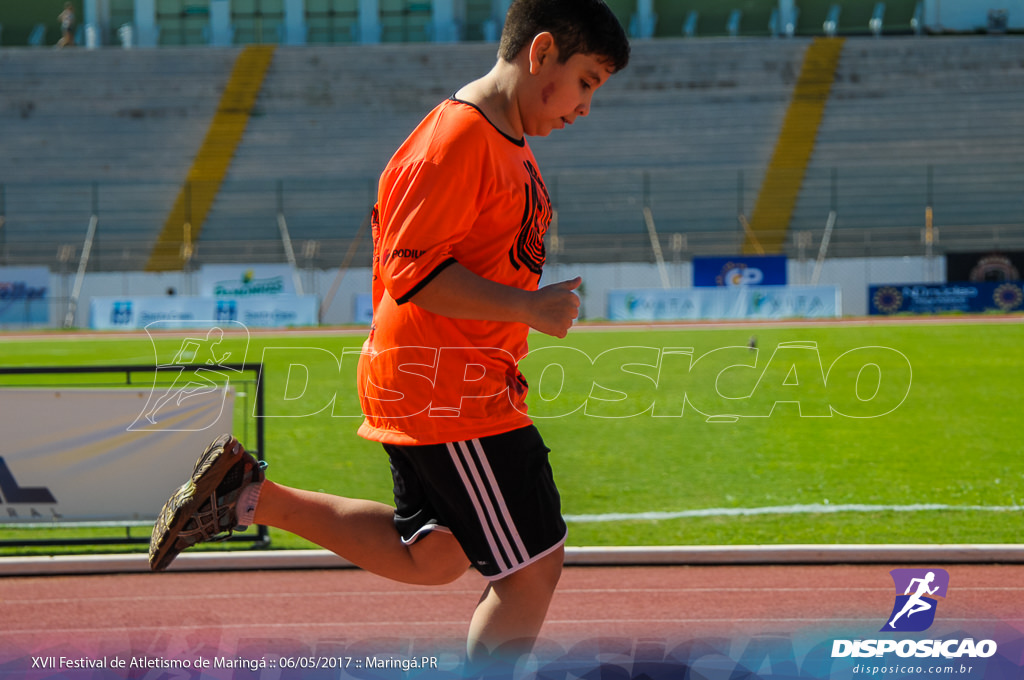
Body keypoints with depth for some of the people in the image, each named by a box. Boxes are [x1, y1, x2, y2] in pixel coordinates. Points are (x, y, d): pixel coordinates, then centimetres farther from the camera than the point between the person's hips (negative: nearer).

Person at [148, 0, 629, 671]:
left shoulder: (508, 141, 15)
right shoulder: (459, 137, -18)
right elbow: (412, 270, -23)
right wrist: (528, 307, -23)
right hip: (446, 393, -11)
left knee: (432, 558, 18)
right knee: (534, 566, -6)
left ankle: (251, 496, 17)